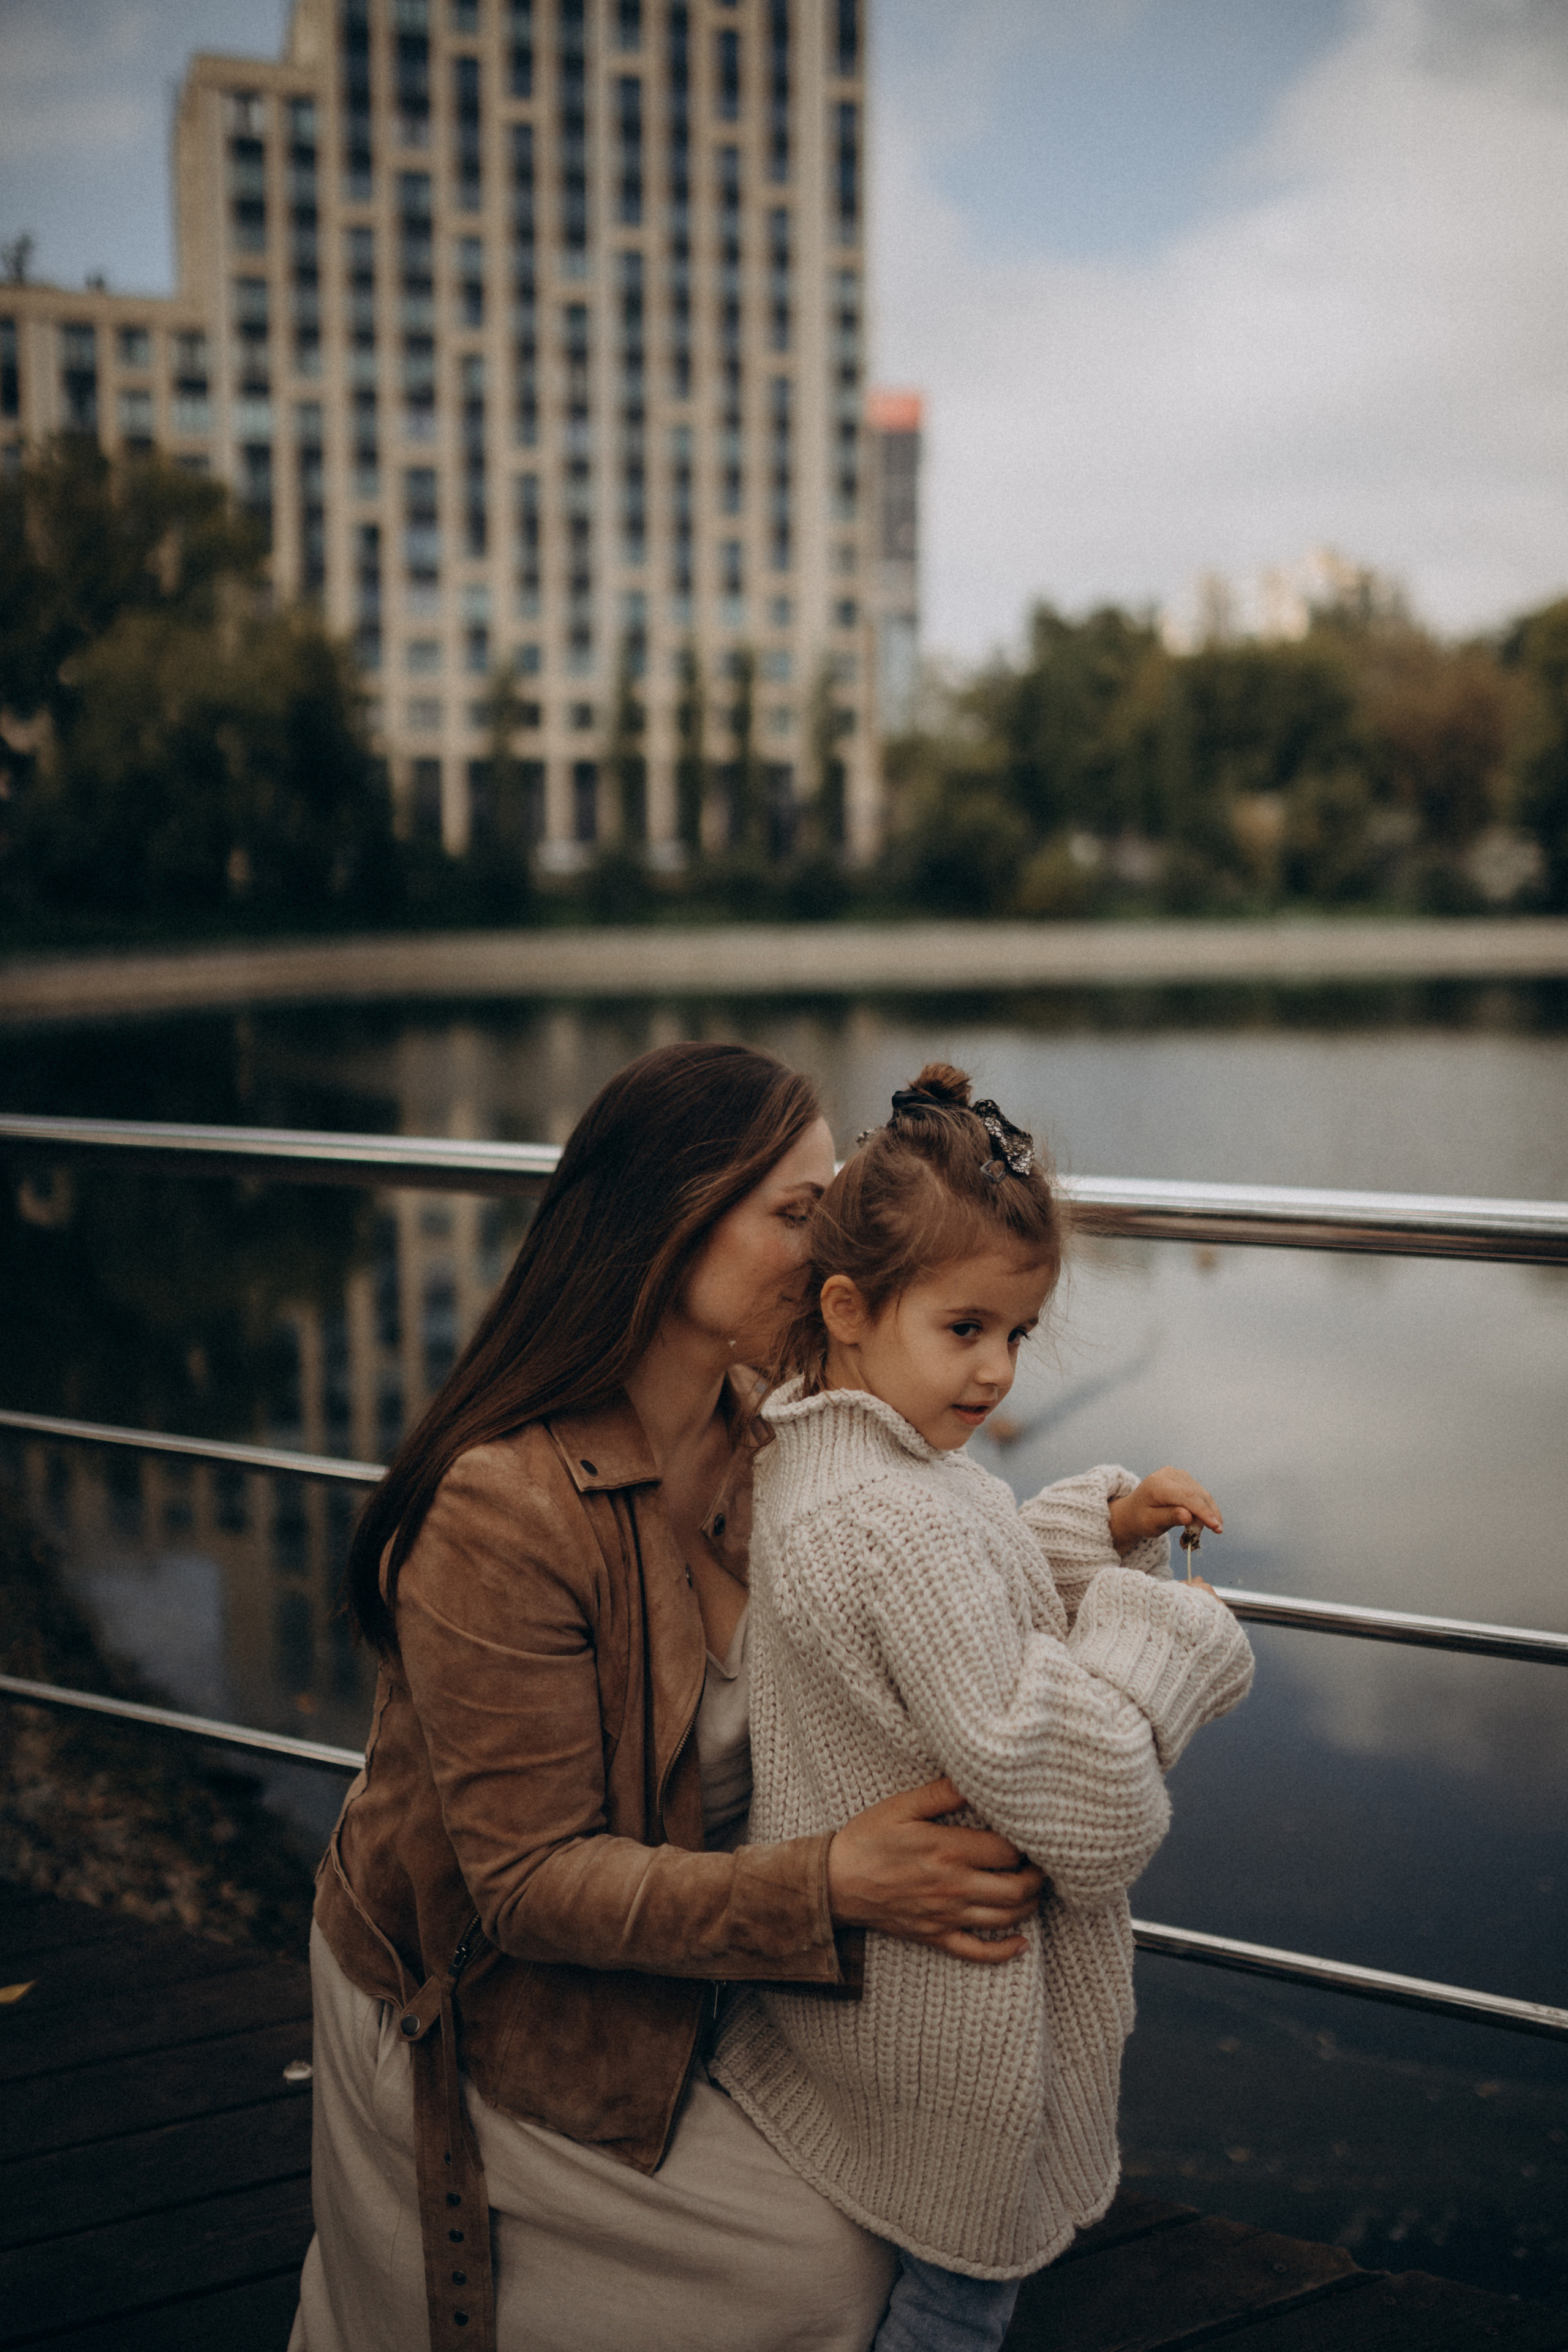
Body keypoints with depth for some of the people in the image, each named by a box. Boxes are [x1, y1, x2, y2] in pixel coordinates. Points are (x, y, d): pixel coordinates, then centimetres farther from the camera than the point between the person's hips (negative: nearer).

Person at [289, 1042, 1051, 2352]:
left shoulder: (753, 1432, -6)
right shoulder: (501, 1510, -31)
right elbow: (530, 1881, -28)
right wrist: (828, 1885, -36)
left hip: (645, 1979, 7)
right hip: (470, 2019, -7)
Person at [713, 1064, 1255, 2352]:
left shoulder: (811, 1454, 2)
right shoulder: (903, 1525, -31)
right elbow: (1050, 1773, -31)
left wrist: (1105, 1523, 7)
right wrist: (1168, 1628, -17)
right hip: (948, 2005, -10)